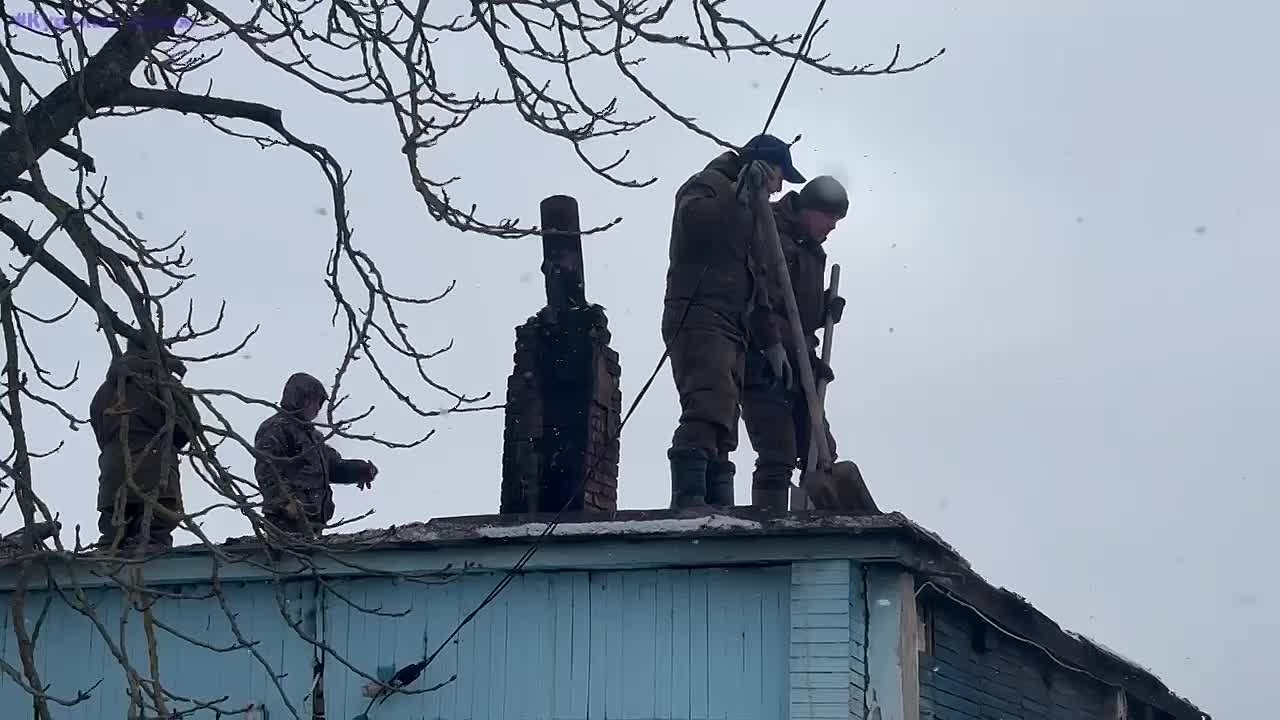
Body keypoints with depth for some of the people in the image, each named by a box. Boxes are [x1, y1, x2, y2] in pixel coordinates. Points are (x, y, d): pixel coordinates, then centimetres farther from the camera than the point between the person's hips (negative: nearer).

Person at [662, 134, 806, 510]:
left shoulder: (750, 214, 33)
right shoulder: (708, 184, 7)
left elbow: (757, 286, 31)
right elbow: (693, 220, -18)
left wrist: (771, 341, 23)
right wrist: (740, 192, -12)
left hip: (733, 329, 10)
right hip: (698, 316, -9)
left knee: (723, 429, -1)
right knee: (709, 407, -26)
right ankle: (689, 501, -36)